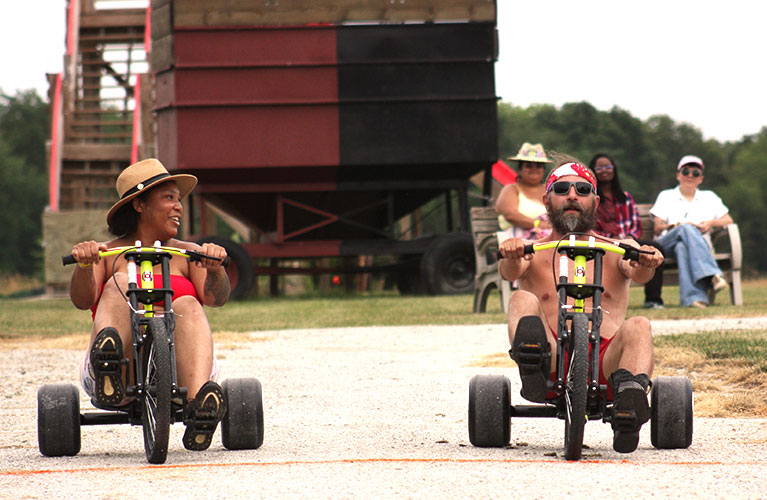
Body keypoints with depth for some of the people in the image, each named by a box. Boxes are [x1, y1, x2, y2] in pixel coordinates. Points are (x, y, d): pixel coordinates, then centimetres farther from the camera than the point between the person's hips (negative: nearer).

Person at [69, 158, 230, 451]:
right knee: (120, 283, -20)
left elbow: (216, 298, 3)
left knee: (188, 306, -26)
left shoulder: (187, 253, 21)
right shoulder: (107, 255, 18)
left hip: (178, 370, 1)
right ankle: (108, 370, -56)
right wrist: (84, 265, -22)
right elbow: (82, 300, -1)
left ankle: (199, 402, -55)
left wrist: (214, 267, -19)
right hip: (124, 379, -1)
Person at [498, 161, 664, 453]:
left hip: (605, 363, 0)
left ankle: (631, 395, -58)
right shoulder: (533, 253, 21)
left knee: (637, 327, -29)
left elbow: (636, 273, -1)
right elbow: (511, 272, -3)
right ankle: (532, 373, -55)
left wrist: (645, 262, -27)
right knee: (522, 300, -23)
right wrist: (511, 257, -28)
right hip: (554, 358, 0)